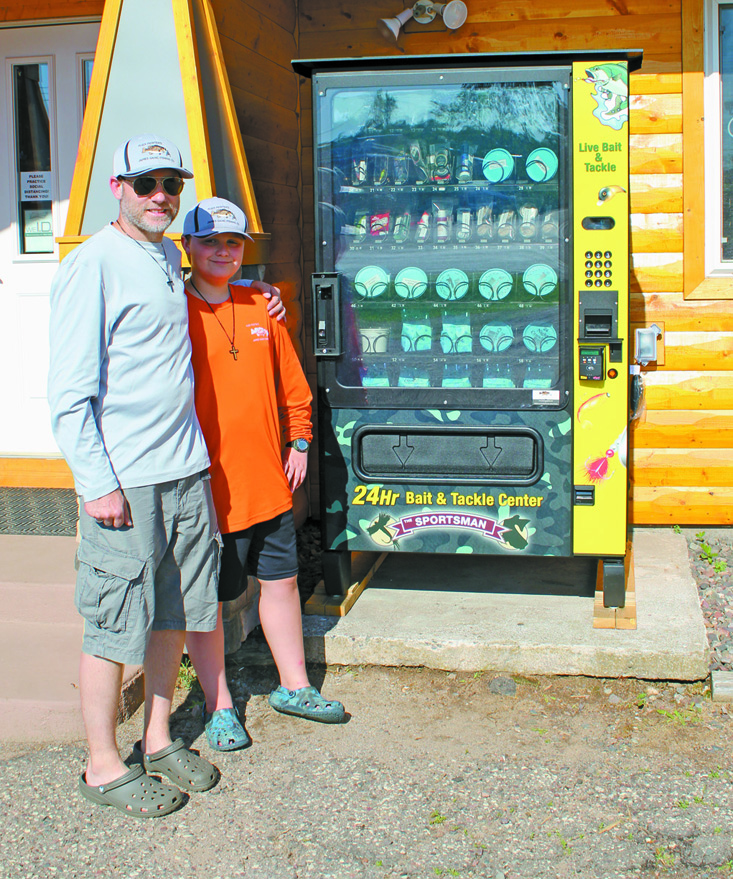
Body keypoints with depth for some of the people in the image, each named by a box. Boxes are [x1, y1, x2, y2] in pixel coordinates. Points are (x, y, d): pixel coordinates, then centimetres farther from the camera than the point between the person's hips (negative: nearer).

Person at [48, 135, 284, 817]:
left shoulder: (170, 260, 13)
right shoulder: (93, 264, -10)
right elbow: (69, 390, -13)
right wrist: (96, 482, -17)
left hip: (185, 470, 8)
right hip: (122, 480, -8)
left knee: (174, 613, 15)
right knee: (115, 625, 2)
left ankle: (157, 739, 31)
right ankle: (103, 767, 17)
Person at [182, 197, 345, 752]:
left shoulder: (261, 310, 9)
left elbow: (292, 384, 18)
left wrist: (298, 441, 12)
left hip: (269, 482, 6)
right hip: (206, 488, -6)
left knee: (281, 580, 16)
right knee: (205, 599, 6)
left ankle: (294, 687, 34)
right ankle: (219, 706, 22)